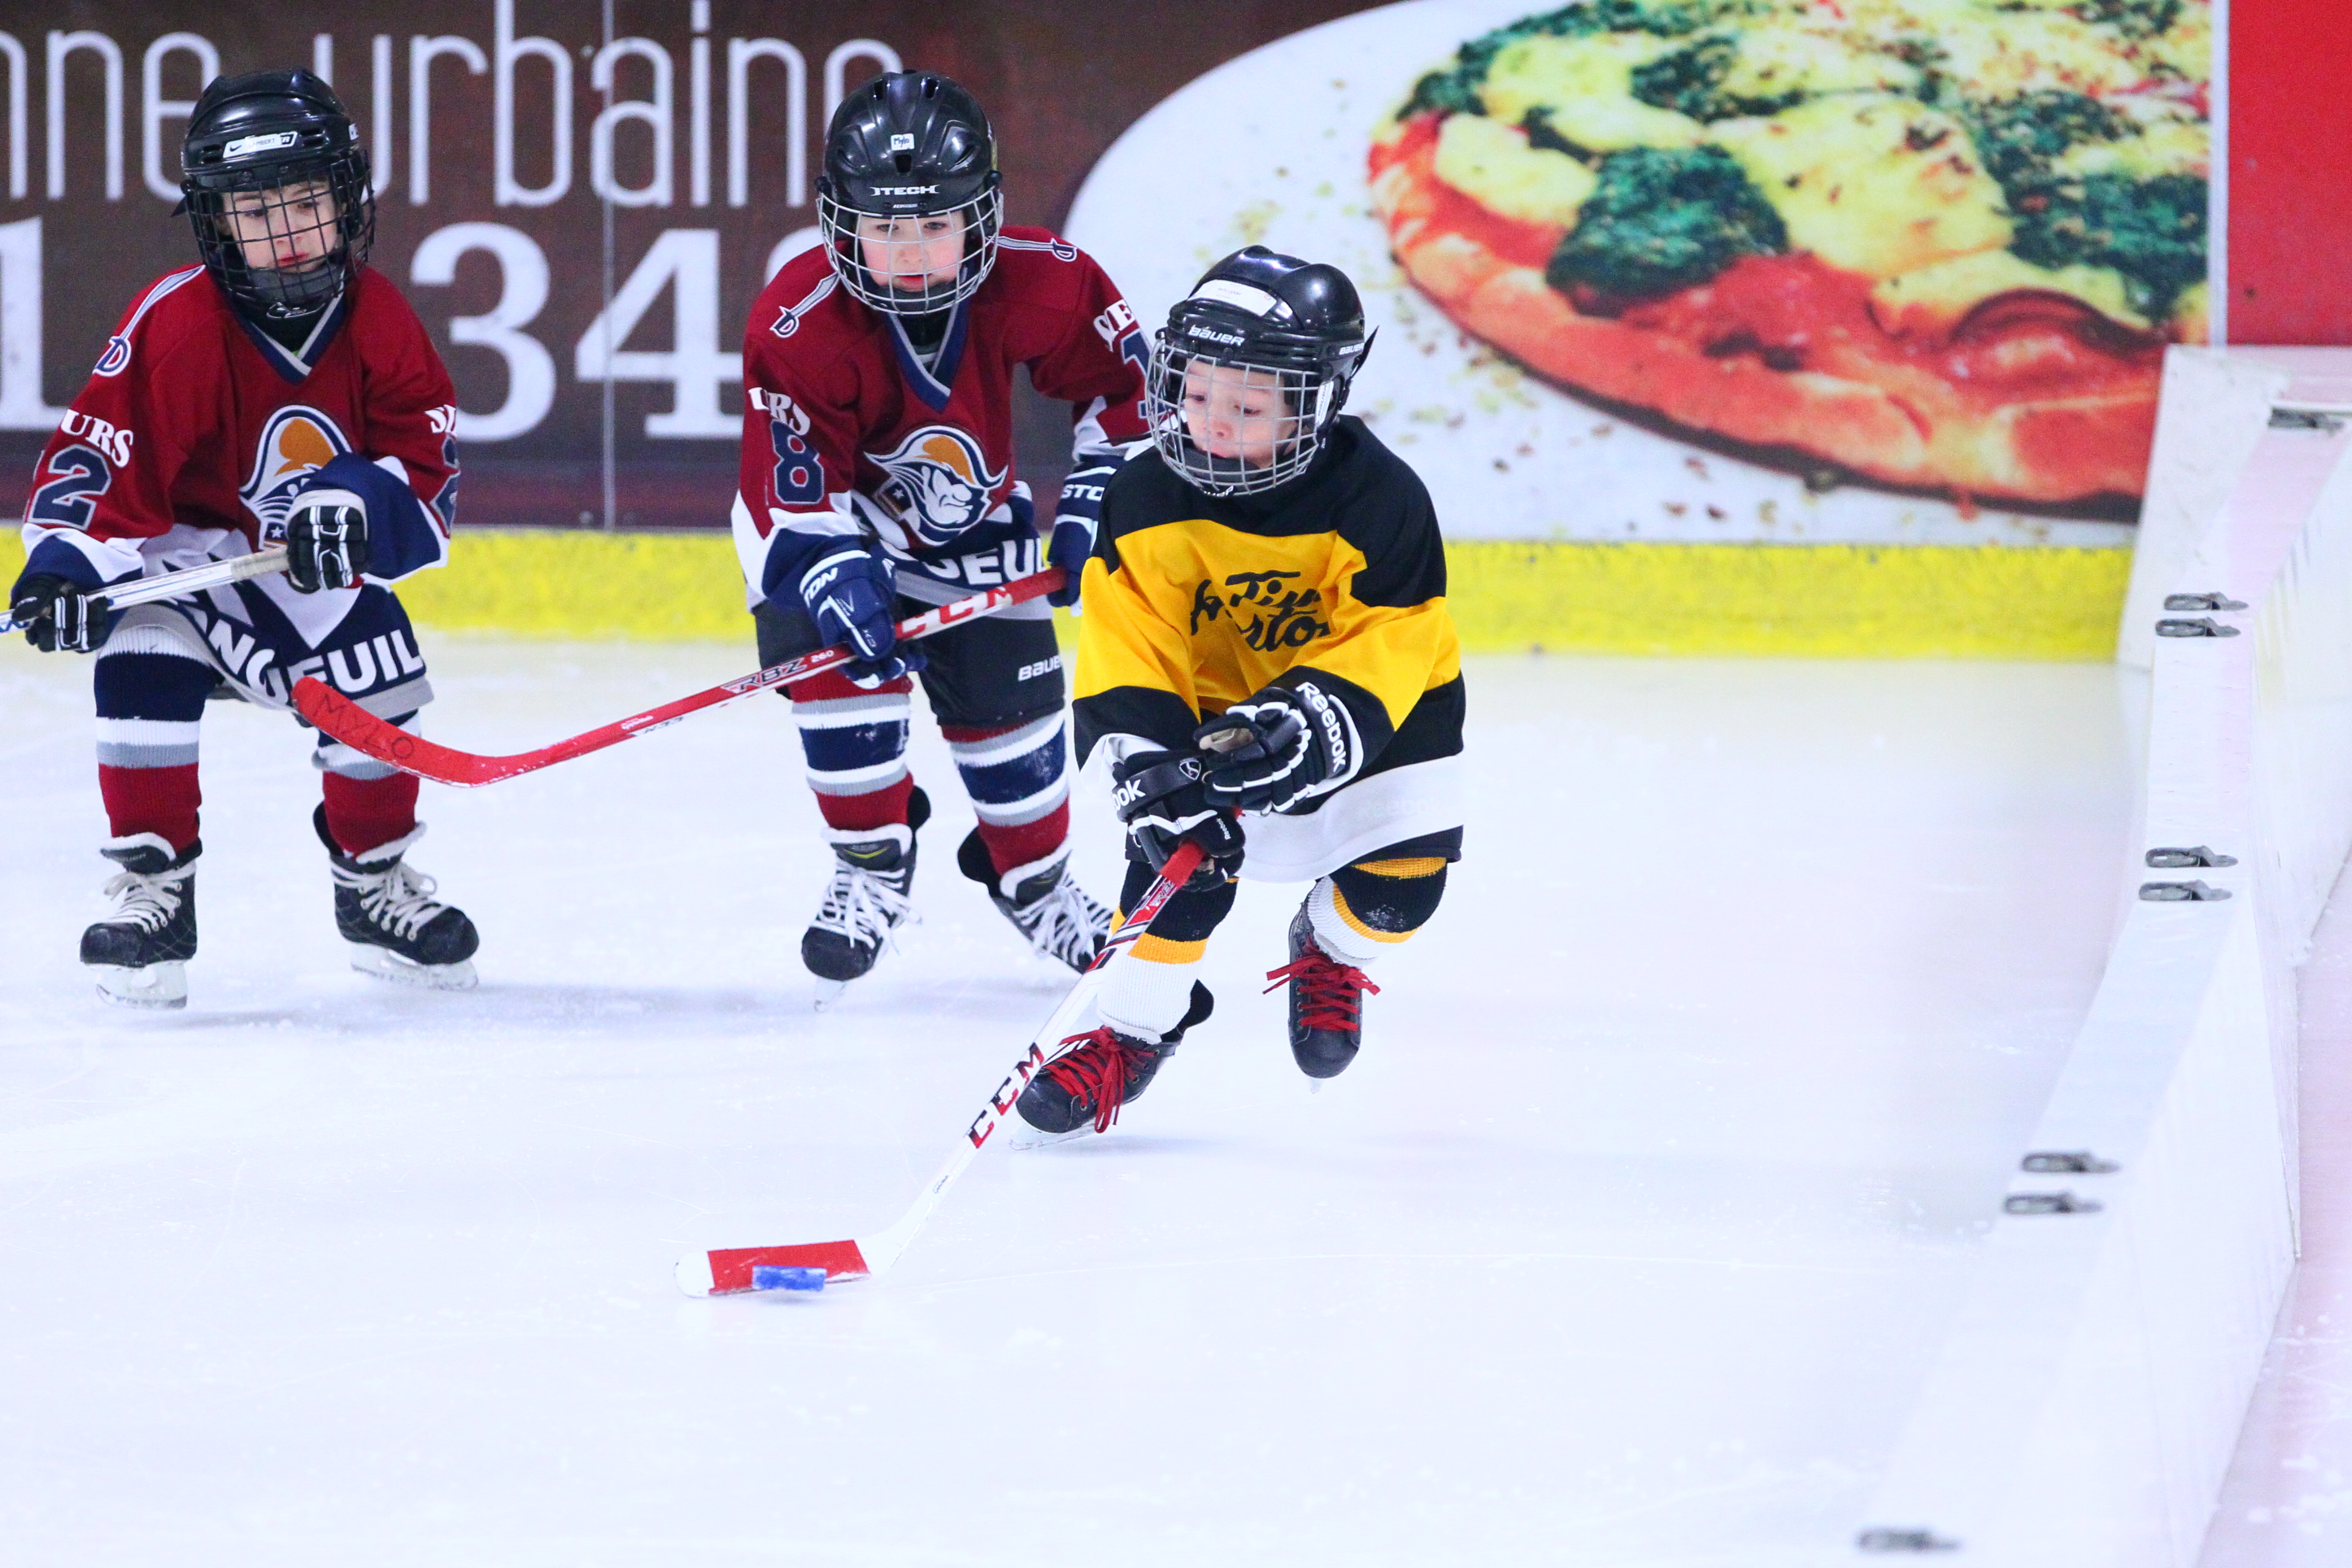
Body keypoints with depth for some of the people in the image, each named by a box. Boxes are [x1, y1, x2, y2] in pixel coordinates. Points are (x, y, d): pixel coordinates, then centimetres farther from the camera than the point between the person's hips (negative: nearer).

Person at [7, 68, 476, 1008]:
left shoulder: (378, 321, -11)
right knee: (145, 670, -29)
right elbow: (98, 453, -23)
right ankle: (154, 889, -15)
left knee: (381, 700, -6)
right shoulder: (176, 324, -23)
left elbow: (428, 468, -10)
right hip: (185, 551, -4)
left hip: (319, 568, 4)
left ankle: (376, 880, 22)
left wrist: (358, 505, -30)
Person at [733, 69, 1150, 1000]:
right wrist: (840, 582, -43)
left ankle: (1035, 882, 26)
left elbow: (1122, 383, -8)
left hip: (970, 522, 3)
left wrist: (1095, 506, -15)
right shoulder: (797, 326, -33)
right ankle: (870, 866, -2)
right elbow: (795, 491, -29)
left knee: (1008, 696, 1)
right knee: (842, 655, -24)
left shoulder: (1043, 284, -26)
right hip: (825, 513, -3)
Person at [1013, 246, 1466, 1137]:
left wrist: (1304, 727, -45)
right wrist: (1152, 767, -37)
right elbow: (1128, 655, -23)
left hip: (1382, 705, 0)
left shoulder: (1381, 504, -28)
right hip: (1210, 697, 0)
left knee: (1399, 877, -11)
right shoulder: (1148, 503, -22)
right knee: (1184, 848, -21)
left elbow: (1381, 655, -29)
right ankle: (1130, 1030, -5)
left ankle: (1332, 953, 26)